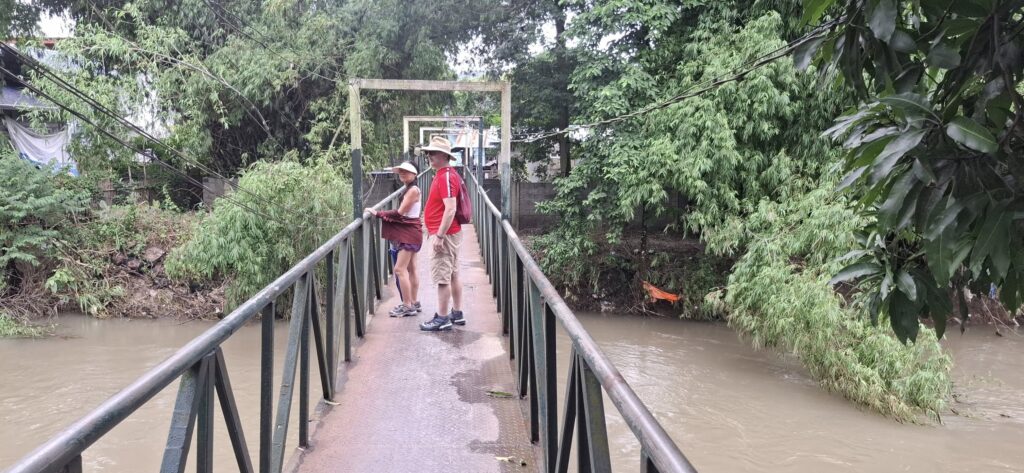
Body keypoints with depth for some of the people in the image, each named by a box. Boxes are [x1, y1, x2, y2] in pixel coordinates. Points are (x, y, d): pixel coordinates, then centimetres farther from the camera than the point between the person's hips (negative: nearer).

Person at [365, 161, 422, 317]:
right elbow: (403, 213, 8)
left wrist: (378, 214, -16)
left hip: (410, 233, -10)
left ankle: (407, 306, -7)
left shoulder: (413, 190, -16)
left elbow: (400, 213, -20)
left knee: (400, 269, -11)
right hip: (409, 232, 10)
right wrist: (381, 214, 0)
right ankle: (414, 303, 20)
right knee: (410, 269, 14)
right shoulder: (410, 189, 14)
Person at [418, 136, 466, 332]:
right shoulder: (445, 174, 13)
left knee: (442, 277, -5)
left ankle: (442, 318, 0)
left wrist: (439, 236, -24)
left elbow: (450, 209, -25)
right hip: (451, 233, 10)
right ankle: (457, 313, 22)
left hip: (444, 234, -10)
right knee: (453, 275, 14)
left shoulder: (445, 177, -18)